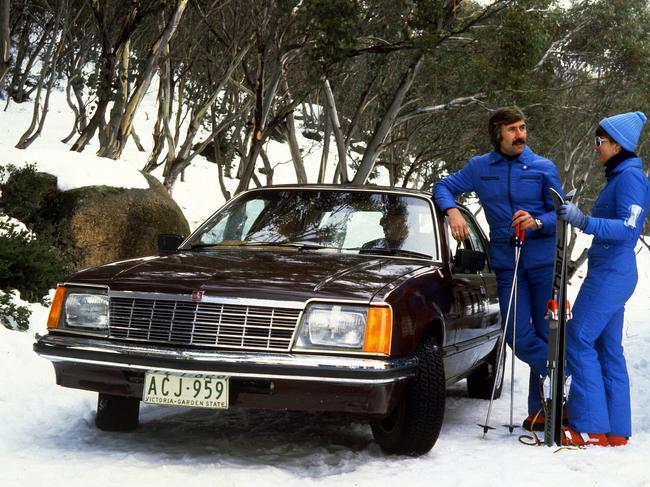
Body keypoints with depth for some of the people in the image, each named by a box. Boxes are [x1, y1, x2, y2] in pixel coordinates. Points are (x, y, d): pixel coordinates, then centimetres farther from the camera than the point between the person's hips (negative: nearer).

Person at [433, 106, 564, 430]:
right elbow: (443, 187, 15)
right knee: (520, 338, -6)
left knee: (546, 334, 1)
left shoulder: (543, 168, 4)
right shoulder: (480, 168, 8)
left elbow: (560, 214, 3)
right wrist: (452, 210, -6)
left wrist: (538, 222, -19)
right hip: (507, 266, 1)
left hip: (544, 261, -1)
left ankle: (541, 410, 13)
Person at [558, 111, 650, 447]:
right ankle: (616, 429, 14)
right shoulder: (618, 176, 16)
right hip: (609, 272, 10)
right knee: (608, 348, 10)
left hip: (611, 274, -10)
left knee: (579, 340, -9)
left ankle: (591, 428, -6)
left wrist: (584, 222, -32)